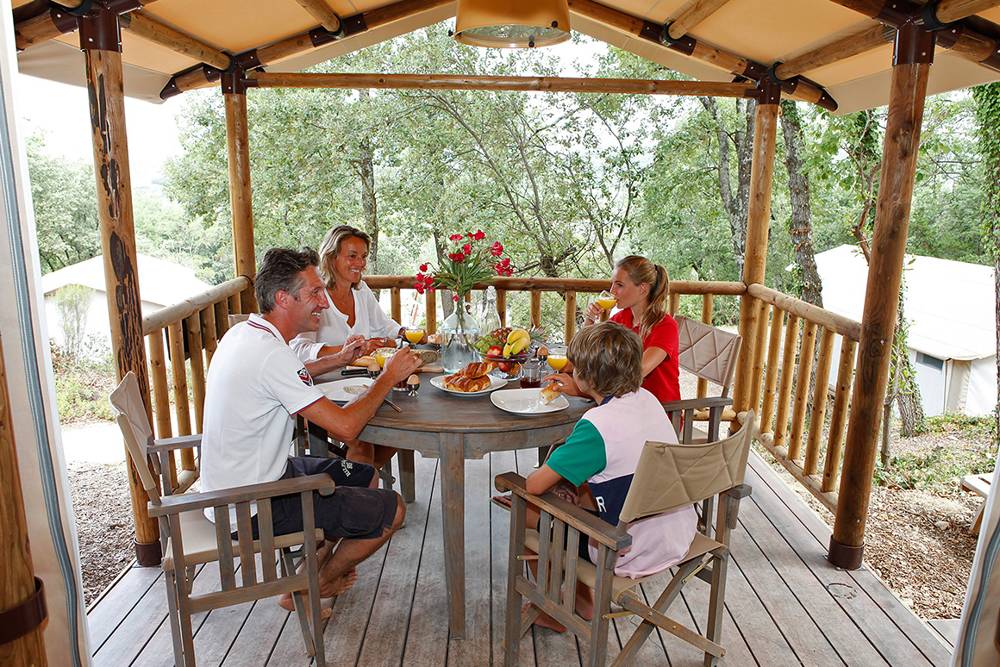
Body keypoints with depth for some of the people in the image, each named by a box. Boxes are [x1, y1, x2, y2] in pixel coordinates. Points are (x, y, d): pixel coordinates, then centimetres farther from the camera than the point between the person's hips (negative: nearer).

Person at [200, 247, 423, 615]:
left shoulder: (242, 333, 3)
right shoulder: (271, 354, -28)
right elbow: (344, 426, -28)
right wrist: (389, 377, -14)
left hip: (234, 482, 10)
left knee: (365, 477, 19)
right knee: (392, 510, -2)